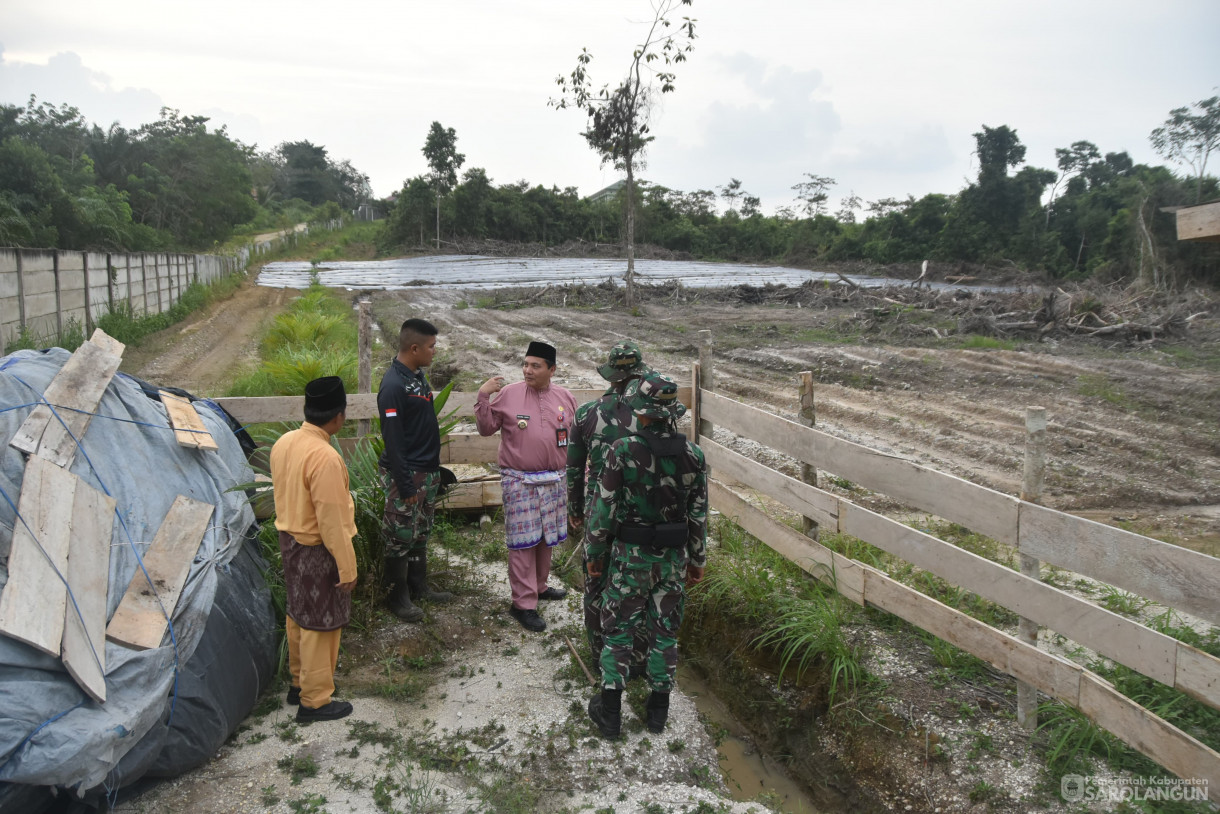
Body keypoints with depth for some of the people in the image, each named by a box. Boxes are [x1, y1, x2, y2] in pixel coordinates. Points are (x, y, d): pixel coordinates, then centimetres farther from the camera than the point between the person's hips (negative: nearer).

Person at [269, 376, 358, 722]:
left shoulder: (284, 442, -2)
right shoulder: (325, 458, -29)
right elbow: (332, 521, -25)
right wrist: (346, 568, -17)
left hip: (290, 540, 9)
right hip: (317, 551, -9)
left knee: (298, 613, 22)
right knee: (320, 623, 6)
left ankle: (299, 680, 39)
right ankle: (315, 700, 19)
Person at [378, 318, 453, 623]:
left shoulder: (418, 376, 8)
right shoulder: (393, 385, -20)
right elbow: (392, 440, -21)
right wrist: (405, 485, -20)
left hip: (428, 472, 9)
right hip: (406, 475, -9)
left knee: (420, 534, 18)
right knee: (401, 537, 3)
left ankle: (418, 586, 31)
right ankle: (398, 597, 16)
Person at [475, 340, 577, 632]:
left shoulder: (565, 398, 4)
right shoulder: (508, 394, -4)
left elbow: (575, 437, 12)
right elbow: (486, 429, 3)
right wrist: (483, 397, -10)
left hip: (554, 479, 4)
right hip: (519, 480, -3)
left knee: (546, 537, 16)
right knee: (523, 541, -2)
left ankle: (539, 586, 35)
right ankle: (523, 603, 5)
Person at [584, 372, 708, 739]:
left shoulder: (623, 451, -17)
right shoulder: (693, 456, -6)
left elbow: (604, 508, -12)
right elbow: (699, 515, 1)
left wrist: (593, 551, 2)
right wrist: (697, 560, 13)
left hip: (630, 556, -3)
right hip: (673, 558, 3)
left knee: (618, 631, 11)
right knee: (664, 632, 15)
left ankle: (610, 712, 18)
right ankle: (658, 709, 27)